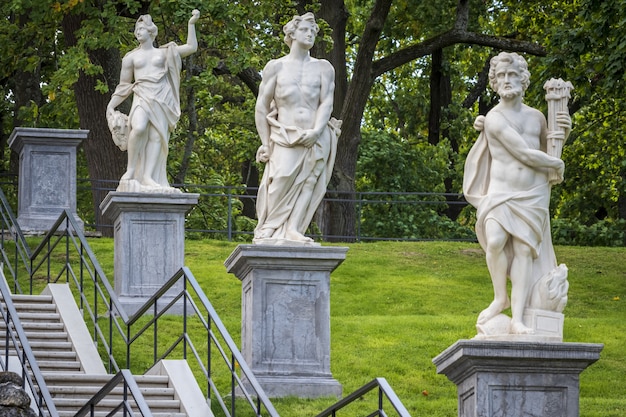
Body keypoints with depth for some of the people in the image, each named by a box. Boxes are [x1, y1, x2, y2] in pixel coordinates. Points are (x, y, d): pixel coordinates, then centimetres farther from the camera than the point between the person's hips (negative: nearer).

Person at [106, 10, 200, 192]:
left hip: (162, 100, 1)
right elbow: (124, 86, 20)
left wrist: (192, 24, 3)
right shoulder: (131, 58, 18)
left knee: (157, 136, -15)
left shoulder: (164, 53, 18)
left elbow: (191, 47, 11)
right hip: (142, 99, -1)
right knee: (139, 128, -30)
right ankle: (130, 172, -25)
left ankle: (148, 177, -24)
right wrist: (111, 105, 9)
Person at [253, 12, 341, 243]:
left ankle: (293, 230, -20)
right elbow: (261, 107, 8)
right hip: (285, 137, -2)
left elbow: (327, 103, 3)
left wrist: (316, 131, -14)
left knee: (308, 184, -13)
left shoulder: (323, 68, 13)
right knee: (282, 178, -20)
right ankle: (268, 231, -16)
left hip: (316, 137, 2)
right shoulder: (276, 67, 9)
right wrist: (265, 144, 1)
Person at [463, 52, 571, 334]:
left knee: (524, 249, -8)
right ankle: (500, 298, -4)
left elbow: (546, 146, 29)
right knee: (495, 240, -27)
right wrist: (556, 164, 1)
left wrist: (564, 132, 9)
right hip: (501, 192, -4)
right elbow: (525, 154, -14)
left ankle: (517, 319, -15)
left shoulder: (536, 117, 11)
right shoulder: (495, 118, -8)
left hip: (534, 195, 4)